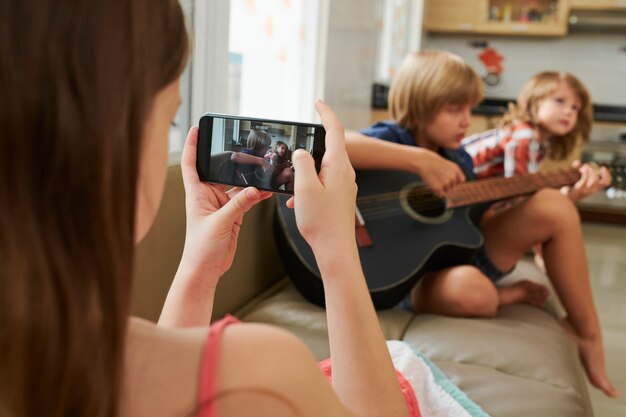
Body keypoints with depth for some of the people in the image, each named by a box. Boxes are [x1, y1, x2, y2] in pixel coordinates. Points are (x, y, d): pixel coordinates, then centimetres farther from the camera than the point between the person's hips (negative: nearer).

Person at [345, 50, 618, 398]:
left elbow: (477, 217, 11)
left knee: (553, 206, -6)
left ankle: (585, 333, 6)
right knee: (470, 291, -42)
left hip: (464, 252, 8)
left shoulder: (458, 159, 9)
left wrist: (571, 193, 7)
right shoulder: (393, 138, -15)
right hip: (411, 275, -7)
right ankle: (503, 297, -1)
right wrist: (421, 160, -36)